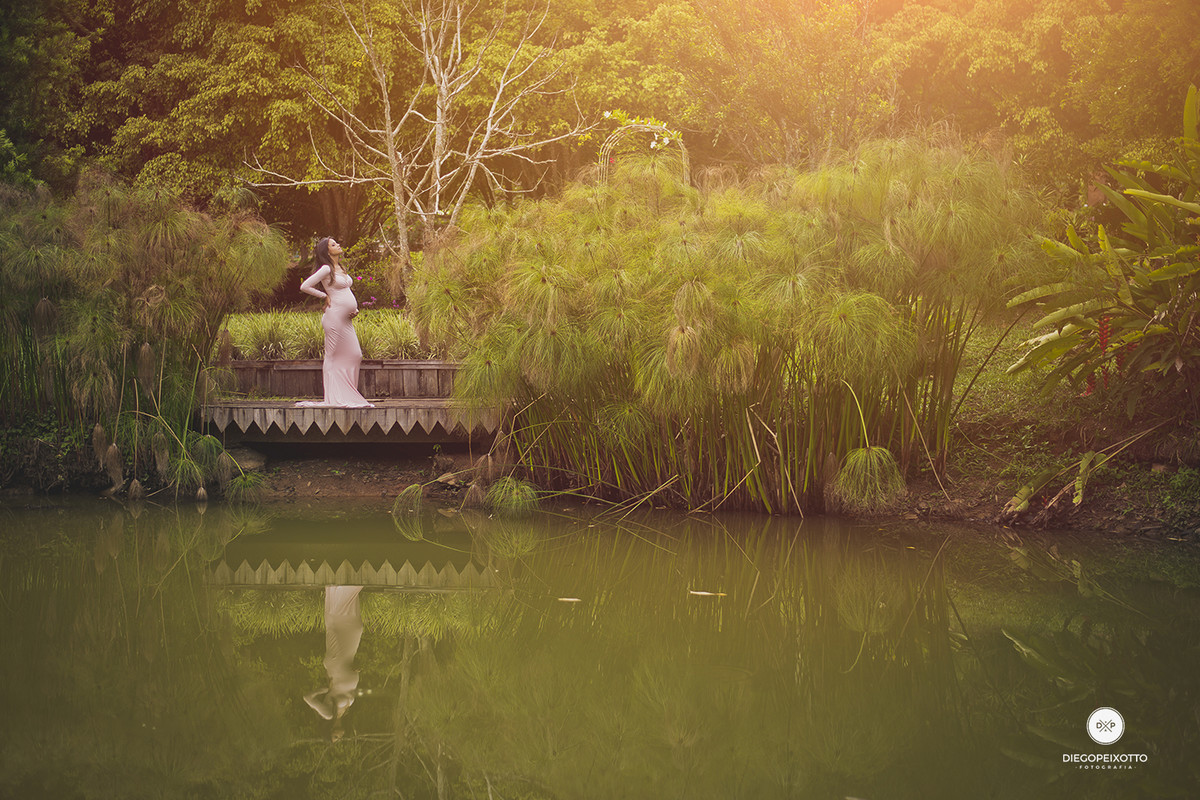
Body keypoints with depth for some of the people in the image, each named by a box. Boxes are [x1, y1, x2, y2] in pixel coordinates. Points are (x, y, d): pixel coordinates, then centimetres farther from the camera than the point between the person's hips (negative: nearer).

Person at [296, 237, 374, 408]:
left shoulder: (340, 269, 18)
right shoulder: (326, 269, -7)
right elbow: (305, 286, -12)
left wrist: (354, 310, 11)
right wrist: (325, 297, -4)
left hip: (346, 320, 9)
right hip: (335, 317, -9)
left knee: (354, 355, 6)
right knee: (334, 357, -5)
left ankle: (348, 397, 11)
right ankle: (335, 399, -3)